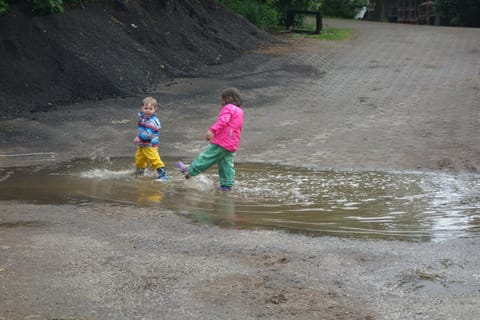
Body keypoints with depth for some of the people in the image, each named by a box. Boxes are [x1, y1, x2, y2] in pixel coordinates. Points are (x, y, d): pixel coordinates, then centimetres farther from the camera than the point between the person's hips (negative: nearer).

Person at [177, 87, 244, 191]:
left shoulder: (228, 108, -8)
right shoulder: (240, 111, 20)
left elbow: (222, 121, -25)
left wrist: (212, 130, -35)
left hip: (221, 143, -8)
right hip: (232, 145, 8)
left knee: (206, 157, 0)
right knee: (227, 164, 9)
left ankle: (189, 171, 8)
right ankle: (227, 185, 6)